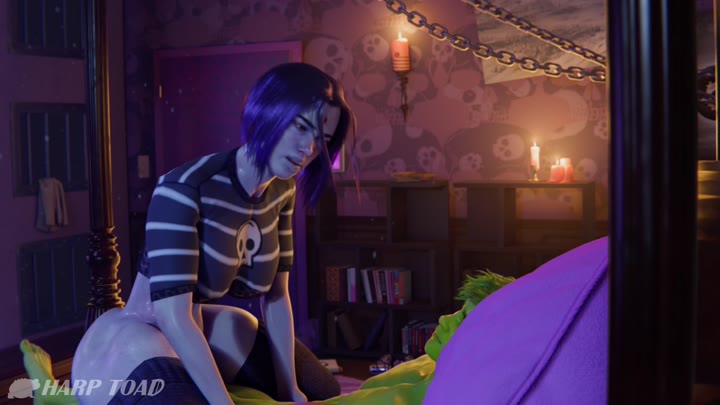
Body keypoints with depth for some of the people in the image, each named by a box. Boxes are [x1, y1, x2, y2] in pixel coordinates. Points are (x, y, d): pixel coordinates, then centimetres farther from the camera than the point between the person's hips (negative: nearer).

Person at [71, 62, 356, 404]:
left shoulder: (281, 190, -3)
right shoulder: (184, 188, -27)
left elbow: (276, 295, 2)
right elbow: (172, 316, -31)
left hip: (202, 330, 8)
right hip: (134, 338, -8)